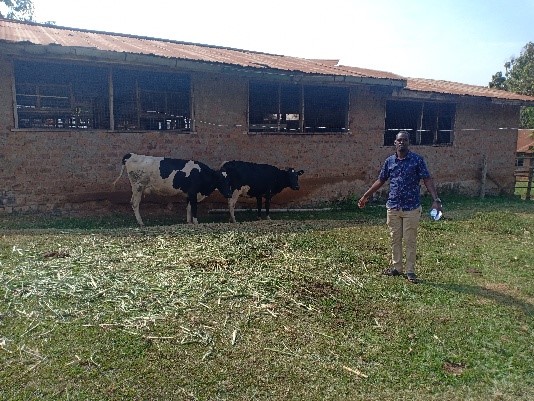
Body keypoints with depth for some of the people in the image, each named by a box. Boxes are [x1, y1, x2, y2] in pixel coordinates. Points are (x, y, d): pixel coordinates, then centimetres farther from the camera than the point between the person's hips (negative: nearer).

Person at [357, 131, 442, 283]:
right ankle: (396, 267, 23)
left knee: (410, 240, 4)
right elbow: (380, 180, 12)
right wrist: (365, 196, 13)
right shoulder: (389, 161, 4)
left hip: (412, 208, -3)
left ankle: (410, 271, 14)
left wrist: (435, 199, -19)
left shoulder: (417, 160, -5)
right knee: (395, 239, 11)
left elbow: (427, 180, -8)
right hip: (393, 207, 3)